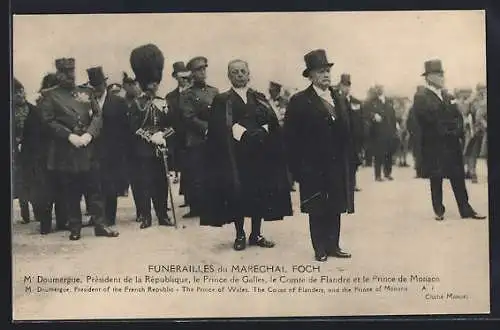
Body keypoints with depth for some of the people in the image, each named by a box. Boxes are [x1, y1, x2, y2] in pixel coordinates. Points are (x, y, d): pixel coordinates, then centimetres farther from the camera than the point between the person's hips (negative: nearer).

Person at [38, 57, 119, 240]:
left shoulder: (86, 93, 13)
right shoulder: (50, 97, 3)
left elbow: (98, 116, 7)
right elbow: (49, 121, -6)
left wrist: (89, 134, -10)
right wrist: (70, 136, -15)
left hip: (88, 149, 2)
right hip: (65, 152, -2)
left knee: (95, 188, 3)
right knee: (71, 192, 4)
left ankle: (100, 224, 9)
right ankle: (75, 228, 13)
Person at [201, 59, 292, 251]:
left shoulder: (260, 99, 12)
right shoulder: (222, 101, 2)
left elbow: (273, 125, 0)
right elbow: (219, 131, -9)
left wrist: (257, 134, -17)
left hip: (260, 156, 3)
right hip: (235, 157, -3)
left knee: (261, 195, 4)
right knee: (237, 195, 0)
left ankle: (256, 234, 16)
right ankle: (240, 235, 14)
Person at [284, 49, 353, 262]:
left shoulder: (339, 99, 12)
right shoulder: (299, 101, -6)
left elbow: (346, 133, 13)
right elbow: (291, 138, -7)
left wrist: (348, 162, 7)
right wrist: (296, 167, -11)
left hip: (338, 165, 5)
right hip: (313, 167, -5)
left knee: (336, 208, 8)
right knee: (317, 210, 4)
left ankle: (333, 246, 18)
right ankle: (320, 249, 13)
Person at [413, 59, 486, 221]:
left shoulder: (448, 96, 17)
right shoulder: (420, 98, -5)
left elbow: (458, 116, 11)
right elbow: (430, 120, -15)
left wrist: (457, 132, -6)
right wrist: (448, 131, -13)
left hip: (452, 144, 5)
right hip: (434, 146, -5)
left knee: (458, 178, 5)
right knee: (436, 179, 2)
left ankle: (466, 209, 10)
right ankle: (438, 211, 11)